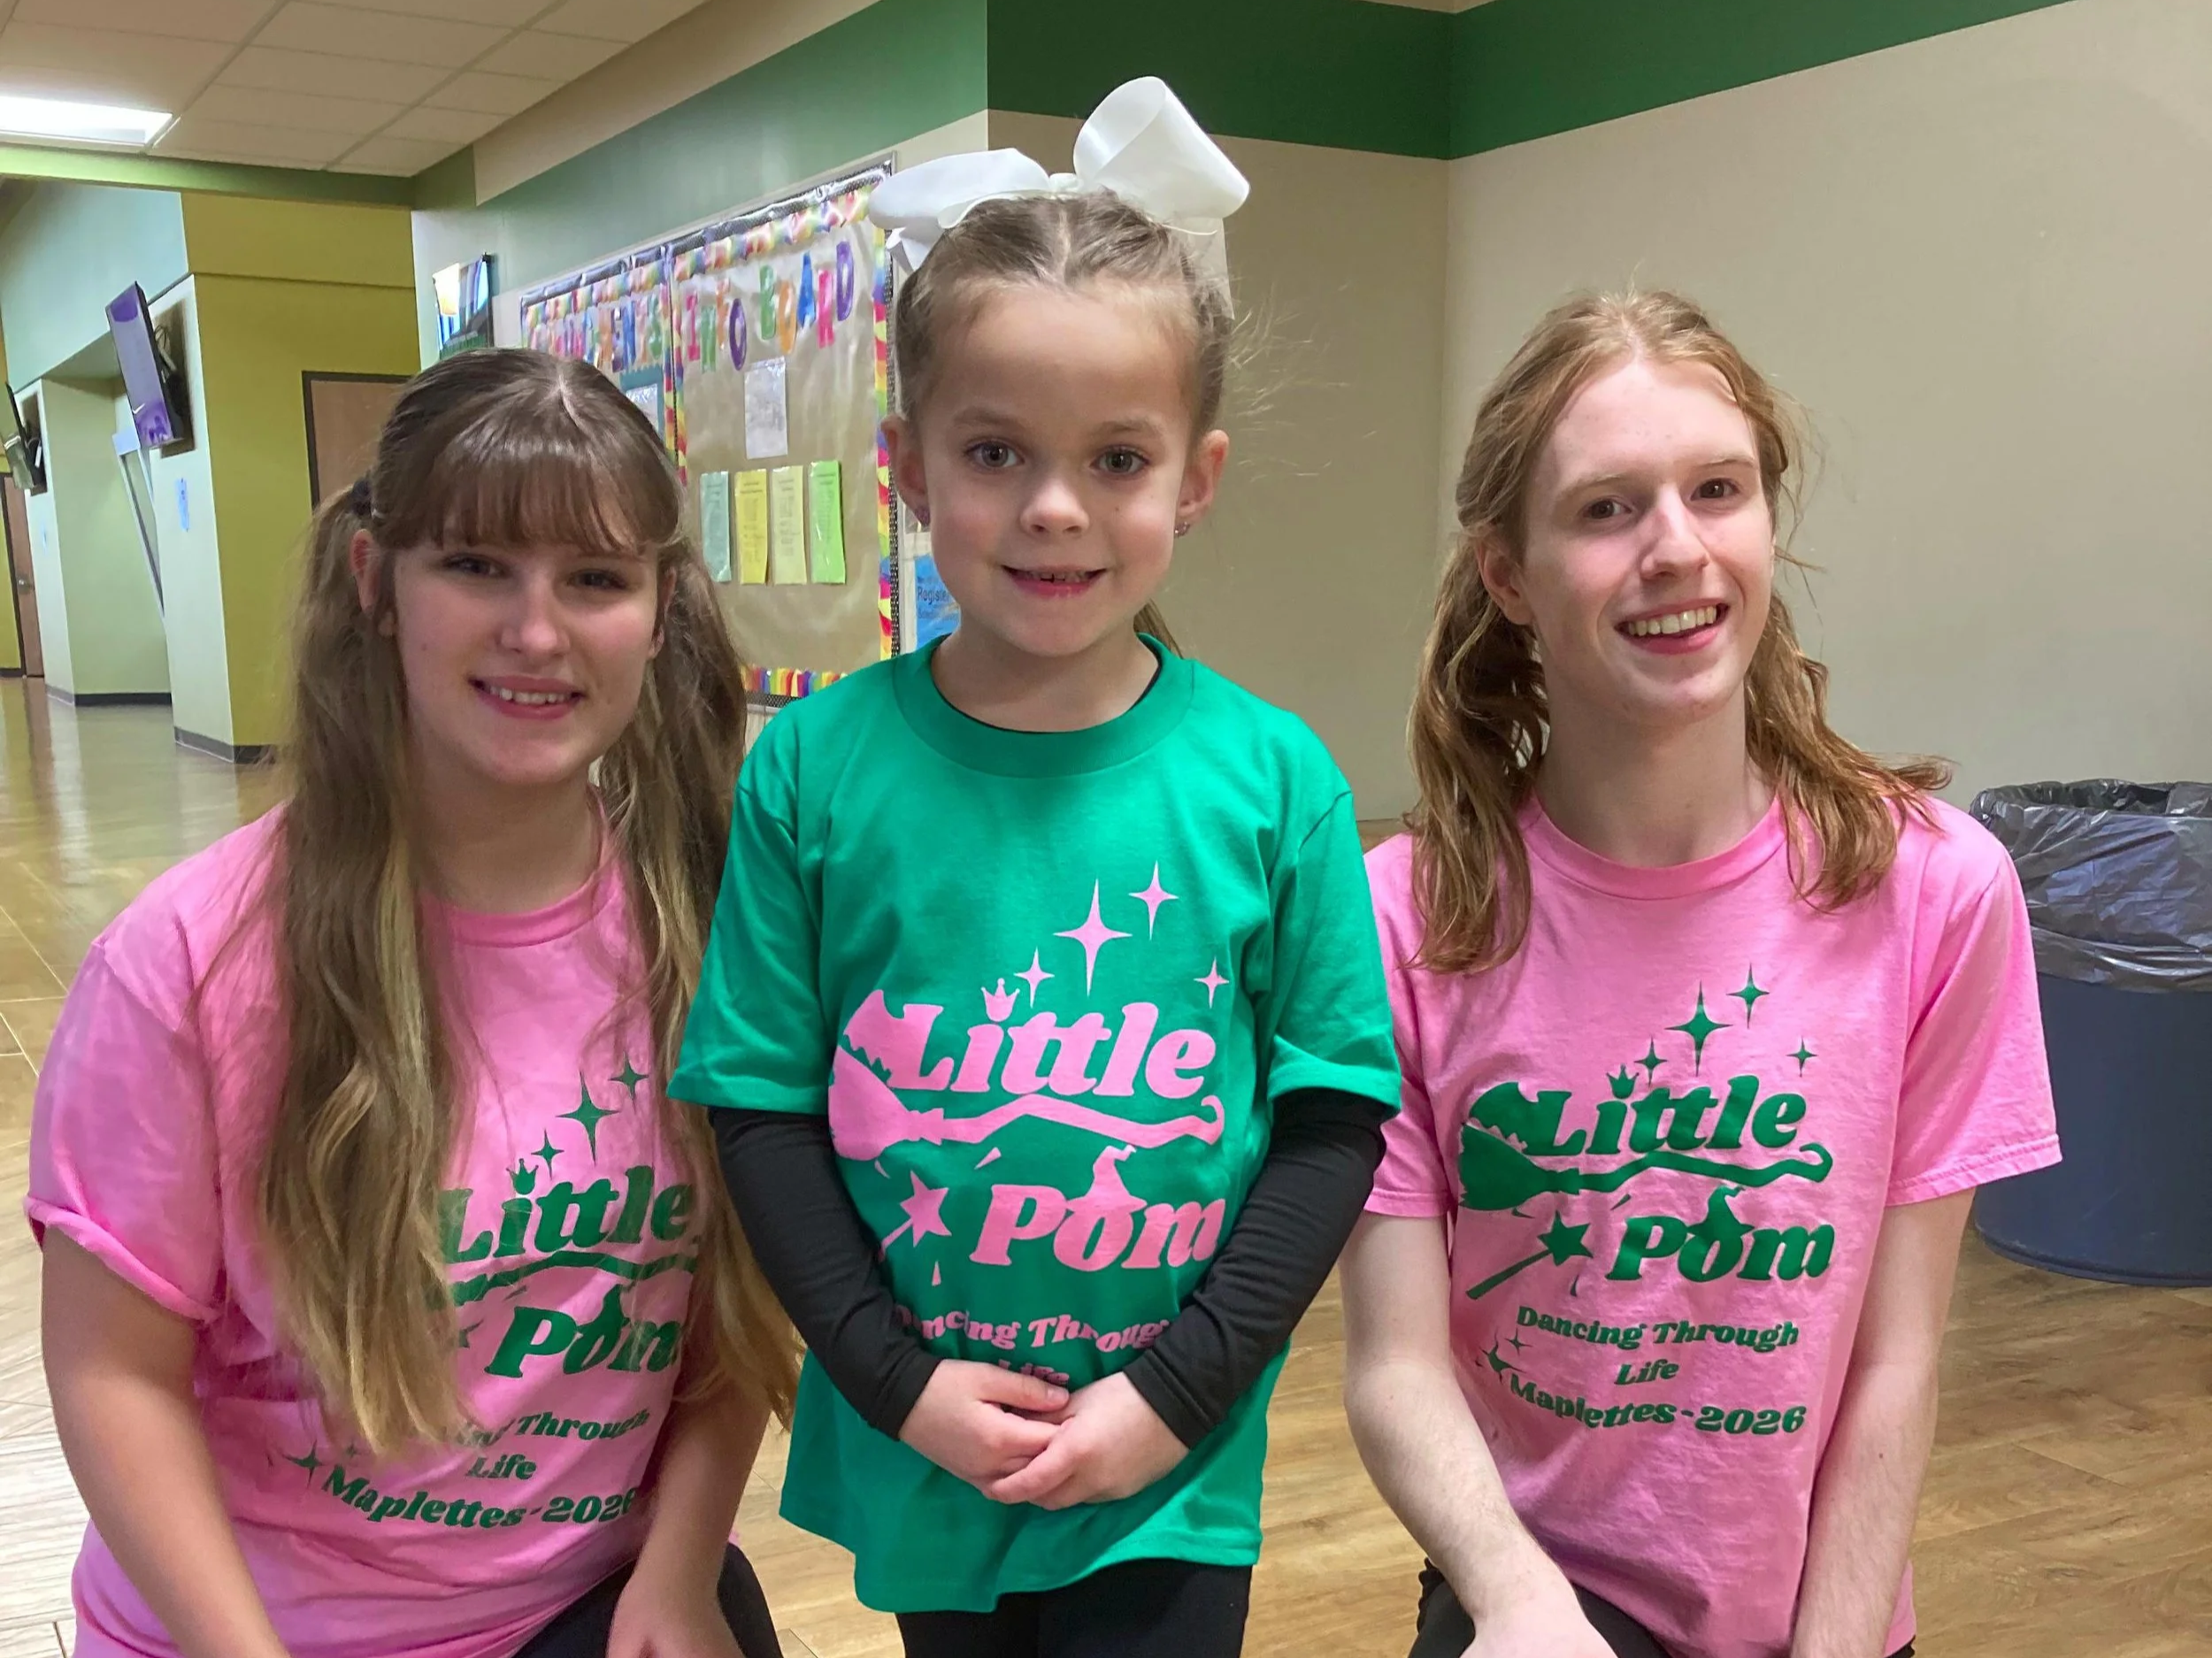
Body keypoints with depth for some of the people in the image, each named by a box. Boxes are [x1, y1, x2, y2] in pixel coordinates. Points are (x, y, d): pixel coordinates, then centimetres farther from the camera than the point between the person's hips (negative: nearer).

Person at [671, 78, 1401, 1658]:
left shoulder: (1270, 777, -10)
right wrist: (900, 1378, -9)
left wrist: (1177, 1388, -10)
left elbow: (1334, 1115, -5)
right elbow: (763, 1106, -3)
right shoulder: (815, 768, -8)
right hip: (912, 1461, 2)